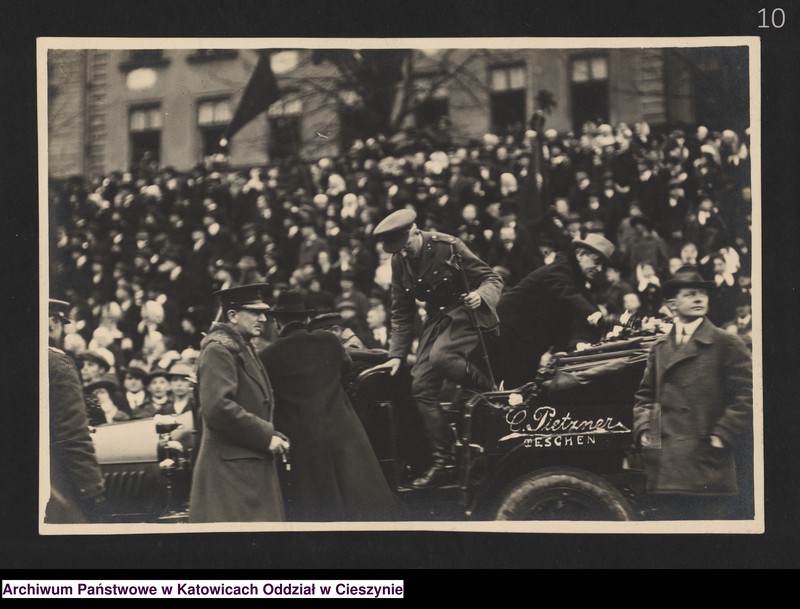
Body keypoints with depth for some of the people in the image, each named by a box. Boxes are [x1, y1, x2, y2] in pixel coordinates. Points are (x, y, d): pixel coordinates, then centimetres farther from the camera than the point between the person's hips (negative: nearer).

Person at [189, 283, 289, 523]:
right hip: (229, 469, -10)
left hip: (254, 466, 10)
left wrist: (273, 436, 10)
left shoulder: (244, 350, 21)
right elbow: (217, 408, -23)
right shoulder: (218, 350, -11)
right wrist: (266, 437, -18)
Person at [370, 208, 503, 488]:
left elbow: (493, 279, -11)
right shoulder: (400, 261, 4)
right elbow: (402, 312, 11)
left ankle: (493, 387, -10)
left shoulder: (448, 247, -14)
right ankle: (442, 462, -3)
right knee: (421, 386, -6)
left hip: (466, 314, -7)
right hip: (437, 319, 7)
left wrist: (480, 295, -33)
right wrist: (397, 354, 4)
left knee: (440, 357, -34)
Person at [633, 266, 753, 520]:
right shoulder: (659, 349, 17)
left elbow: (745, 396, -4)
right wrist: (643, 429, 5)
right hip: (667, 467, 5)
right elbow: (644, 396, 21)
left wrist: (722, 435, -11)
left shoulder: (727, 344, 1)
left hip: (707, 466, -5)